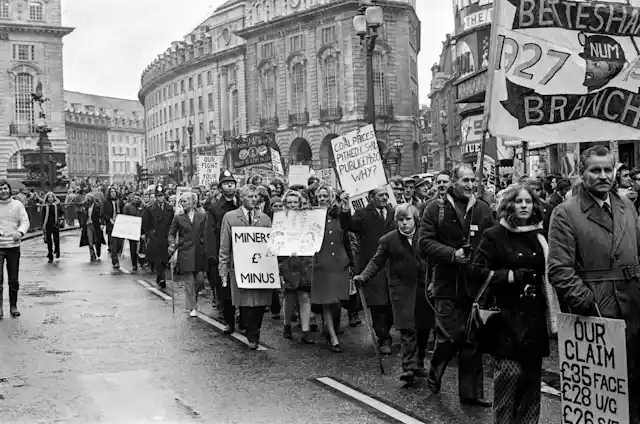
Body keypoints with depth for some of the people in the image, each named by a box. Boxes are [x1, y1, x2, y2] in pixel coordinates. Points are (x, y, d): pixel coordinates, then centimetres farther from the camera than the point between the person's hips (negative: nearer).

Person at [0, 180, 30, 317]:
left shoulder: (17, 204, 4)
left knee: (13, 279, 8)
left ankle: (13, 306, 19)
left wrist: (20, 232, -21)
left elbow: (25, 221, -1)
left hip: (14, 246, 1)